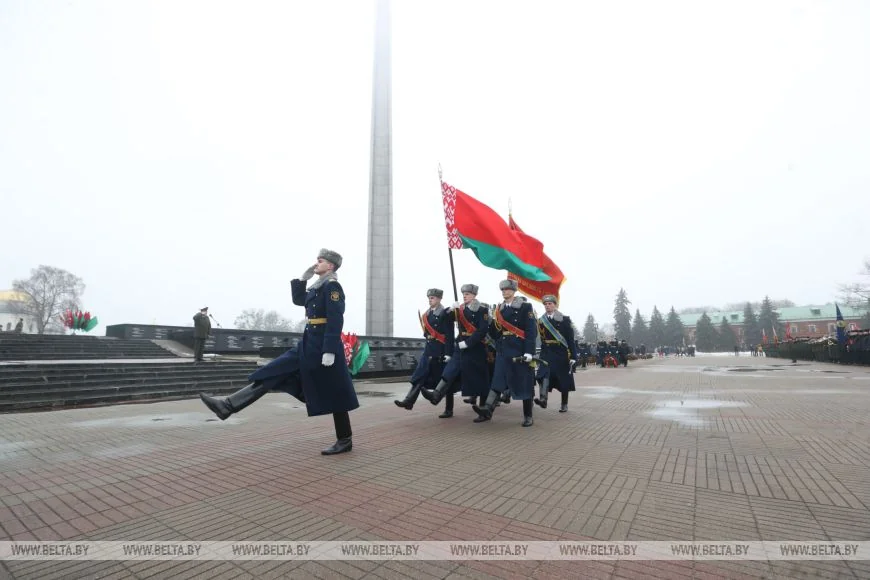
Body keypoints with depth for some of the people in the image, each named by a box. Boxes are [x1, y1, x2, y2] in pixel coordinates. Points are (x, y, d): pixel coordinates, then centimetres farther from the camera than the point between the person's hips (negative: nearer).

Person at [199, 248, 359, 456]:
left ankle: (345, 440, 12)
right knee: (273, 374, 6)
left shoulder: (332, 286, -13)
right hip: (309, 344, 10)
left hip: (323, 346, -10)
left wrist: (329, 351, -25)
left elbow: (336, 321, -21)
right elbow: (298, 300, 26)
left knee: (334, 395, 0)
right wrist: (303, 278, 14)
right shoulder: (319, 286, 16)